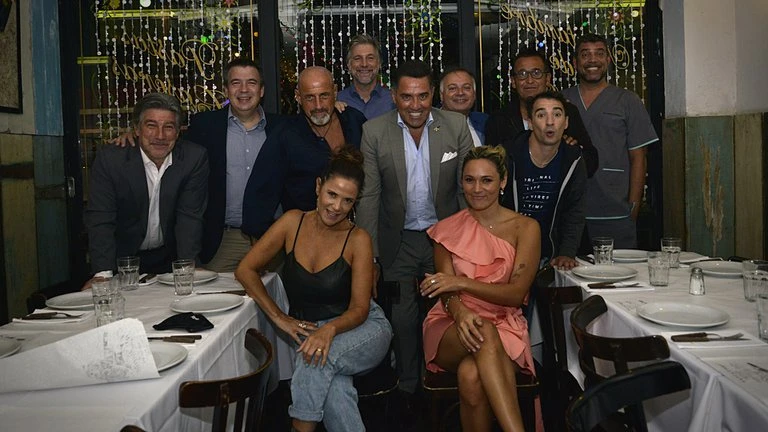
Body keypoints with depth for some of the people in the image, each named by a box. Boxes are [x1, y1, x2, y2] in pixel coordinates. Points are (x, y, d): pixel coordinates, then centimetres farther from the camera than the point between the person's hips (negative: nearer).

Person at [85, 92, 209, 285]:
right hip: (123, 257, -1)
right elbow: (100, 219, -16)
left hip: (169, 258, 1)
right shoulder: (109, 159, -12)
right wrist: (103, 273, -28)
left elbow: (189, 217, -10)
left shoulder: (194, 158, -10)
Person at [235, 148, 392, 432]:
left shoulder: (358, 240, -9)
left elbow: (360, 308, -10)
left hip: (361, 329, -1)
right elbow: (246, 270, 0)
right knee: (333, 386, -32)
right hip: (309, 331, 1)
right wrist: (280, 318, -6)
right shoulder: (293, 222, -4)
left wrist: (329, 329, -30)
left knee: (318, 358, -34)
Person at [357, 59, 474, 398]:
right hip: (399, 241, 0)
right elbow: (368, 197, -6)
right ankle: (408, 389, 30)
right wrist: (368, 255, -9)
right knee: (403, 318, 11)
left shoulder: (456, 126, -5)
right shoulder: (374, 132, -6)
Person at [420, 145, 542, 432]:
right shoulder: (447, 230, 8)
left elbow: (516, 294, -7)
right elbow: (447, 292, 0)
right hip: (452, 325, 1)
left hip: (505, 325, -1)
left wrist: (462, 282, -20)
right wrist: (461, 313, -25)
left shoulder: (525, 228, 2)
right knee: (486, 333, -36)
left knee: (471, 375, -35)